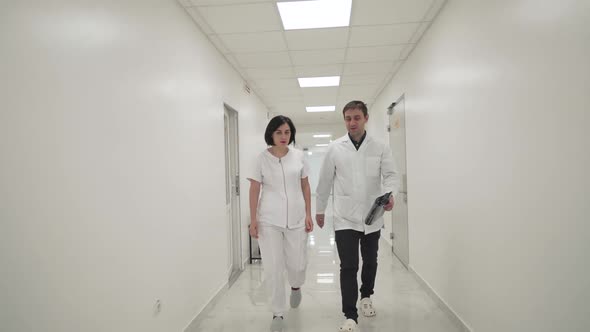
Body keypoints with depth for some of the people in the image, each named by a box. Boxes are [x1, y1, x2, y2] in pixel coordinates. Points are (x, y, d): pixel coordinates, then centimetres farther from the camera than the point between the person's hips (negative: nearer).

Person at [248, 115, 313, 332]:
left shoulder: (299, 156, 3)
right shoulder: (262, 158, -3)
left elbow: (305, 186, 8)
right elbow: (254, 190, -1)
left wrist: (308, 214, 4)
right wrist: (253, 220, -4)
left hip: (296, 218, 2)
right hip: (269, 220, -1)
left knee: (298, 264, 7)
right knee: (273, 268, 2)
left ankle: (296, 286, 43)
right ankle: (278, 313, 19)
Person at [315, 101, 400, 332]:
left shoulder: (380, 148, -1)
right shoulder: (335, 148, -2)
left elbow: (391, 175, -8)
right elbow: (325, 181, 5)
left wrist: (390, 195, -30)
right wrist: (320, 209, 11)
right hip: (345, 218, -2)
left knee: (370, 262, 19)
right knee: (348, 267, -6)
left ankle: (366, 297, 44)